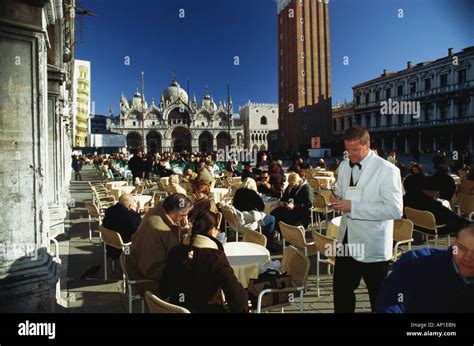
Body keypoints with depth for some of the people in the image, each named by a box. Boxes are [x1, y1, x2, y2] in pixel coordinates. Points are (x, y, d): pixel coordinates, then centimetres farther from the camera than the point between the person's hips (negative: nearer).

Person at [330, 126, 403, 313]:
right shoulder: (344, 166, 8)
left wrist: (353, 206, -26)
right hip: (346, 242, 6)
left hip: (373, 248, -6)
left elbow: (395, 210, -23)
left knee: (379, 299, 14)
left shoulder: (387, 170, -15)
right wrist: (337, 200, -5)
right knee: (341, 291, 19)